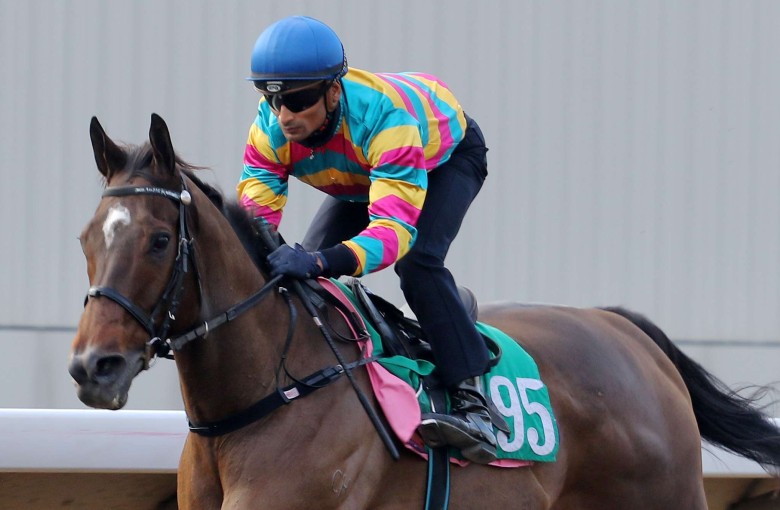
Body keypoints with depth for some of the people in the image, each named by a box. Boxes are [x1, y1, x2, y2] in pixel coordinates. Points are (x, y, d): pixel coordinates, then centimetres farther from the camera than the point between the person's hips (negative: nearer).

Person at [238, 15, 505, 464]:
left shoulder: (384, 118, -47)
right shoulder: (270, 129, -30)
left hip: (448, 154, -6)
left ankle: (473, 399, -30)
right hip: (363, 174, 6)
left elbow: (395, 228, -55)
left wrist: (324, 262, -72)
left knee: (417, 260, -31)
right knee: (304, 270, -7)